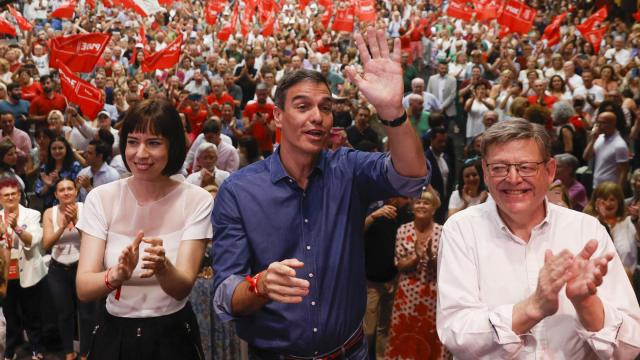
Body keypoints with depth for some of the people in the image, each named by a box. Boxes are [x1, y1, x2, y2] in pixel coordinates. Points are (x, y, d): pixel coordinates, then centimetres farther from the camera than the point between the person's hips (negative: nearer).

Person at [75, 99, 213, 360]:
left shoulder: (197, 200, -11)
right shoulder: (101, 198, -8)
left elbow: (182, 288, -18)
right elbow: (83, 289, -15)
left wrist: (163, 268, -39)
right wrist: (116, 275, -36)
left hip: (173, 336, -1)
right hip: (113, 335, 1)